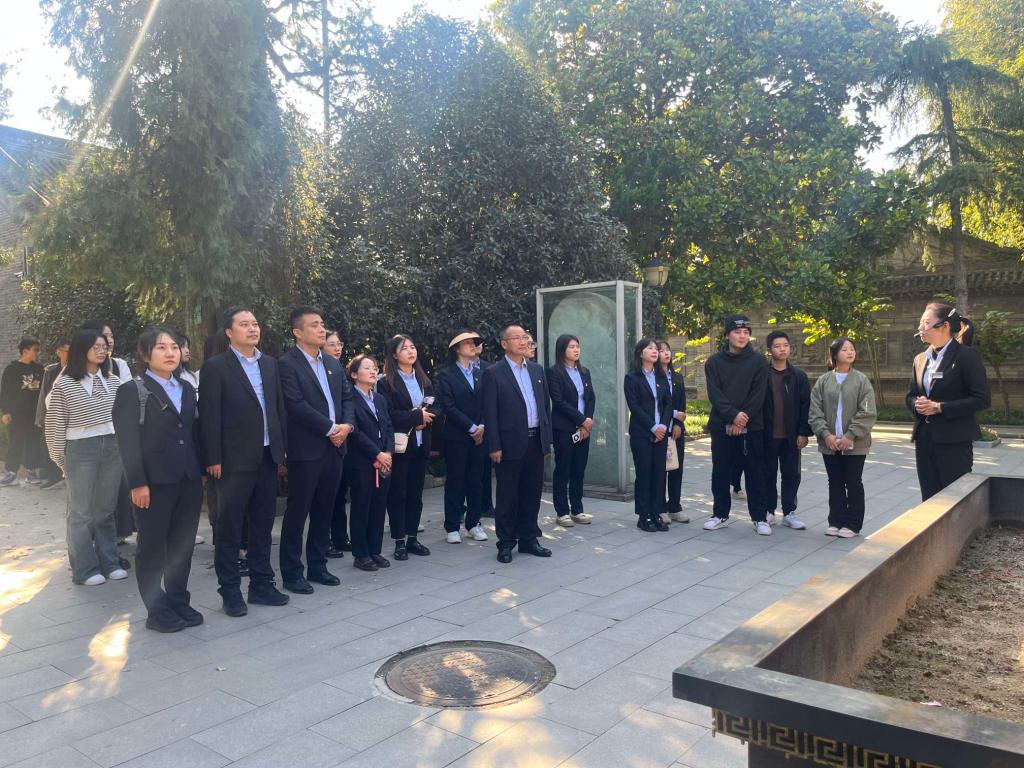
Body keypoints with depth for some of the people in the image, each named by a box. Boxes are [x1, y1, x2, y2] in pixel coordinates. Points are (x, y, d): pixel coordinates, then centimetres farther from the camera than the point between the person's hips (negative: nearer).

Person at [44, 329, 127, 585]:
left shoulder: (113, 380, 7)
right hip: (81, 450, -4)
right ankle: (85, 569, 14)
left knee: (106, 509, 11)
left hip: (112, 448, 4)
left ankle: (109, 562, 21)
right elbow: (56, 425, -2)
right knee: (81, 512, 5)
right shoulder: (64, 384, -5)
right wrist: (60, 459, -1)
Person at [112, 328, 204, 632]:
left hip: (189, 480, 5)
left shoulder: (187, 388, 13)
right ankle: (157, 611, 16)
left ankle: (179, 602, 24)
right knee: (152, 548, 5)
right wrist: (138, 483, -15)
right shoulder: (132, 391, -4)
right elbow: (128, 441, -10)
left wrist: (201, 470, 8)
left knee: (182, 546, 12)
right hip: (154, 482, -5)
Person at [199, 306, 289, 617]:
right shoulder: (216, 367, -5)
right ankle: (230, 592, 15)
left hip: (267, 457, 5)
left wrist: (282, 449, 10)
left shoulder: (270, 363, 11)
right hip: (235, 460, -5)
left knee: (262, 525, 13)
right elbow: (209, 416, -8)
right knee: (230, 529, 4)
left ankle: (261, 585, 24)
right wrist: (213, 459, -12)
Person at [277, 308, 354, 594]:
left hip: (334, 447, 7)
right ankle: (291, 573, 12)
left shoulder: (333, 363, 15)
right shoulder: (287, 364, -8)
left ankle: (317, 566, 24)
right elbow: (296, 405, -17)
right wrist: (331, 428, -15)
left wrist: (347, 425, -5)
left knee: (324, 512, 13)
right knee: (297, 512, 2)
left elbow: (347, 396, 14)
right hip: (306, 449, -7)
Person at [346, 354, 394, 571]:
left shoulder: (380, 399, 16)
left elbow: (389, 428, 12)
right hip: (361, 463, -6)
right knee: (361, 509, 2)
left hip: (384, 462, 6)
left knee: (379, 508, 9)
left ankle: (375, 551, 20)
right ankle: (360, 555, 12)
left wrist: (388, 453, -4)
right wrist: (377, 454, -14)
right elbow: (355, 432, -13)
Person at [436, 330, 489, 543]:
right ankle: (452, 527, 9)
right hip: (456, 437, -4)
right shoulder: (446, 375, -2)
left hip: (478, 436, 4)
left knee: (475, 481, 9)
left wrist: (482, 426, -8)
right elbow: (449, 407, -10)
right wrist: (471, 427, -13)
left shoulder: (480, 374, 14)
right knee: (455, 482, 1)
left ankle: (473, 524, 18)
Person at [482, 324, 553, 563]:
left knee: (532, 494, 12)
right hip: (511, 444, -5)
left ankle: (528, 539, 24)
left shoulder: (537, 370, 12)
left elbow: (545, 405, 14)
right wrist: (494, 447, -12)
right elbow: (490, 413, -9)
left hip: (536, 441, 5)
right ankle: (506, 543, 16)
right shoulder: (494, 373, -6)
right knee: (507, 497, 5)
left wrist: (547, 438, 10)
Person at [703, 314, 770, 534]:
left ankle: (759, 518, 13)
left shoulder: (759, 362, 2)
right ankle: (720, 514, 20)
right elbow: (714, 394, -5)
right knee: (721, 473, 8)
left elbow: (758, 396, -5)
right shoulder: (714, 362, 4)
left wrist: (743, 420, -14)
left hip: (752, 428, -1)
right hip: (721, 427, 1)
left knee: (755, 474, 3)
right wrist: (733, 415, -17)